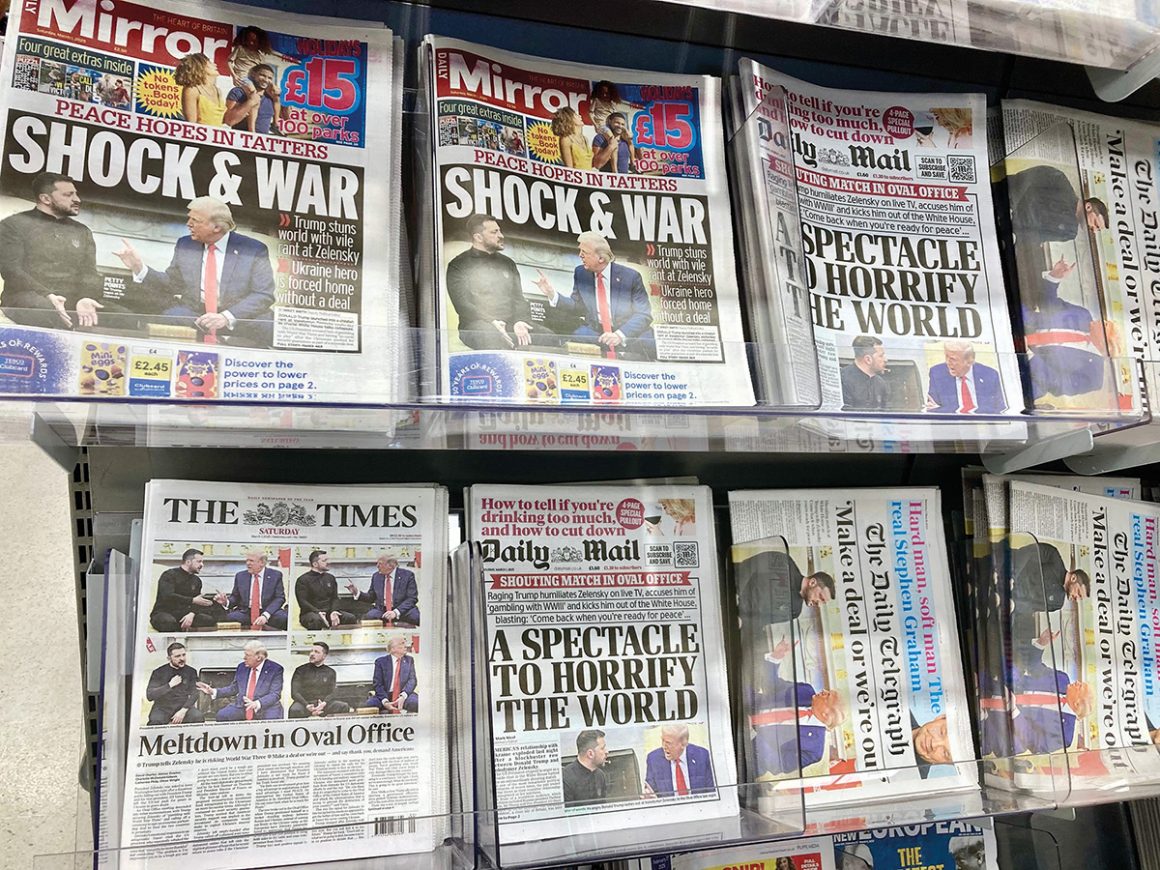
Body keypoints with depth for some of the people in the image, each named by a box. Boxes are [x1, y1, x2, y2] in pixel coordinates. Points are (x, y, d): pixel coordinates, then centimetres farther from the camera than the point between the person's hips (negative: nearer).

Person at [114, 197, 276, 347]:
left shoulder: (255, 250, -4)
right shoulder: (184, 245, 10)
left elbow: (264, 295, -10)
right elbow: (169, 287, 15)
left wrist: (227, 317, -22)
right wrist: (139, 267, -3)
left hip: (240, 322, -3)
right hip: (192, 317, 3)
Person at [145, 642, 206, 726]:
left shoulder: (191, 672, 7)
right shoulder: (159, 672, 2)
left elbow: (194, 694, 1)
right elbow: (149, 696, -7)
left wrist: (183, 710, -14)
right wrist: (170, 685, -16)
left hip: (183, 707, 2)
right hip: (163, 709, -2)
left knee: (199, 717, -27)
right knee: (155, 721, -34)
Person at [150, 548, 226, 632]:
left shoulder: (196, 581, 15)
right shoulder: (169, 575, -5)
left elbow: (196, 602, 5)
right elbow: (167, 596, -21)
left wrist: (191, 614, -18)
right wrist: (192, 600, -22)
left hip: (183, 615, 5)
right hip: (163, 613, -5)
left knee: (209, 620, -19)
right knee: (169, 622, -42)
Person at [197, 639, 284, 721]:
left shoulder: (275, 669, -6)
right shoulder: (242, 667, 12)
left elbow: (275, 694, -12)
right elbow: (233, 689, 21)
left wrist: (257, 704, -28)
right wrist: (213, 691, 8)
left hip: (265, 709, -5)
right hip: (242, 708, 5)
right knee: (221, 715, -19)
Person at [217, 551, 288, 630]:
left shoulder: (275, 575, 3)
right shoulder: (240, 576, 12)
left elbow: (279, 598, -5)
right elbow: (235, 597, 16)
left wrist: (265, 615, -20)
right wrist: (226, 602, -9)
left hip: (268, 612, -2)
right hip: (245, 613, 3)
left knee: (283, 618, -34)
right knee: (229, 617, -30)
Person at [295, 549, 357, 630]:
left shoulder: (330, 578, 18)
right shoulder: (302, 580, 1)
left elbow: (335, 598, 13)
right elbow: (302, 602, -9)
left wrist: (333, 611, -9)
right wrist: (318, 612, -25)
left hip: (329, 612, 5)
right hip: (311, 613, -5)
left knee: (350, 618, -19)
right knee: (317, 620, -40)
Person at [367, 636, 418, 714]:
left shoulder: (409, 660, 10)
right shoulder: (381, 661, 4)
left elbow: (412, 680, -1)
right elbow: (378, 684, -4)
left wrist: (403, 696, -22)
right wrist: (385, 701, -23)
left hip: (404, 695, 0)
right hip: (385, 695, 0)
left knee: (414, 701, -35)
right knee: (369, 704, -31)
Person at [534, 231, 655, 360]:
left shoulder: (630, 276, -7)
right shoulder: (580, 273, 4)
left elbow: (643, 314, -11)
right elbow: (576, 307, 8)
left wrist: (620, 335, -27)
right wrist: (552, 294, -10)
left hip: (629, 334, -2)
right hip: (595, 332, 2)